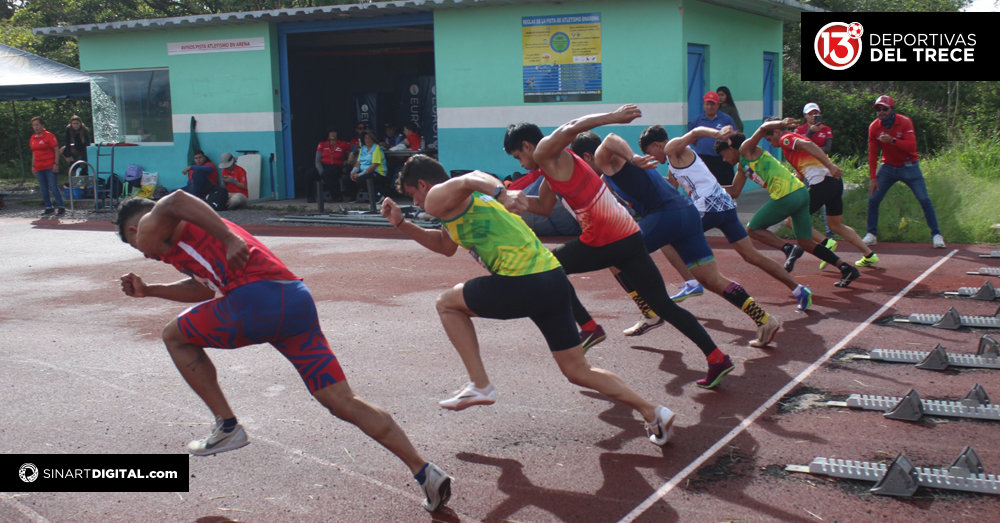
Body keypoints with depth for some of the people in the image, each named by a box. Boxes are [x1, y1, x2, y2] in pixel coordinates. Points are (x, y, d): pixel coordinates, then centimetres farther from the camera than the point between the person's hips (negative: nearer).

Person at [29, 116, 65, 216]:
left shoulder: (49, 136, -6)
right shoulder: (32, 138, 13)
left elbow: (56, 150, -8)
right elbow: (34, 152, 21)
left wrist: (56, 163, -16)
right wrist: (33, 166, 17)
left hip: (50, 167, -7)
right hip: (39, 168, 7)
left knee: (53, 187, -10)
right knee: (43, 189, 7)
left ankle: (61, 207, -5)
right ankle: (49, 208, 14)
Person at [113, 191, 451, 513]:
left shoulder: (149, 227, 12)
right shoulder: (186, 231, 37)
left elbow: (175, 200, -12)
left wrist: (228, 239, -18)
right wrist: (148, 291, 50)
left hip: (256, 297, -8)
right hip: (297, 298, 8)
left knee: (175, 337, 20)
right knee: (343, 402, 2)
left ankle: (227, 427, 17)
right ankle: (425, 472, -7)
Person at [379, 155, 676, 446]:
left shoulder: (436, 198, 0)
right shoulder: (460, 202, 28)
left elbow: (466, 182, -24)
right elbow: (446, 246, 42)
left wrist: (497, 192, -15)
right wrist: (401, 224, 38)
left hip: (523, 285, -9)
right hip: (554, 279, 9)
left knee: (447, 303, 14)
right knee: (578, 371, 16)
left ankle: (480, 385, 11)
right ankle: (653, 413, 11)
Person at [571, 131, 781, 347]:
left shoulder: (603, 158, 1)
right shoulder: (614, 165, 30)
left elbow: (611, 140, -23)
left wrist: (633, 159, -34)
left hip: (665, 214, -10)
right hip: (688, 213, 10)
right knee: (713, 280, 7)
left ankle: (651, 314, 3)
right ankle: (764, 319, 0)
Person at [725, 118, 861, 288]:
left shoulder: (746, 149, 2)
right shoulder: (742, 166, 26)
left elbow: (764, 127, -15)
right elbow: (734, 192, 33)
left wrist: (780, 123, -34)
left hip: (786, 196, -10)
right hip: (801, 192, 10)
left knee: (752, 229, 5)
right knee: (805, 242, 13)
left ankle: (789, 249, -10)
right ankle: (846, 268, 7)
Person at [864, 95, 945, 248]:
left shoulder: (905, 122, -16)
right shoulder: (874, 127, -7)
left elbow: (912, 146, -26)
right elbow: (872, 154, -4)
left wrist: (892, 140, -39)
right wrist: (873, 178, -6)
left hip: (908, 166, -3)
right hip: (888, 167, 3)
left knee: (924, 200, -6)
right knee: (873, 199, -5)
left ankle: (936, 235, 3)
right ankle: (871, 235, 8)